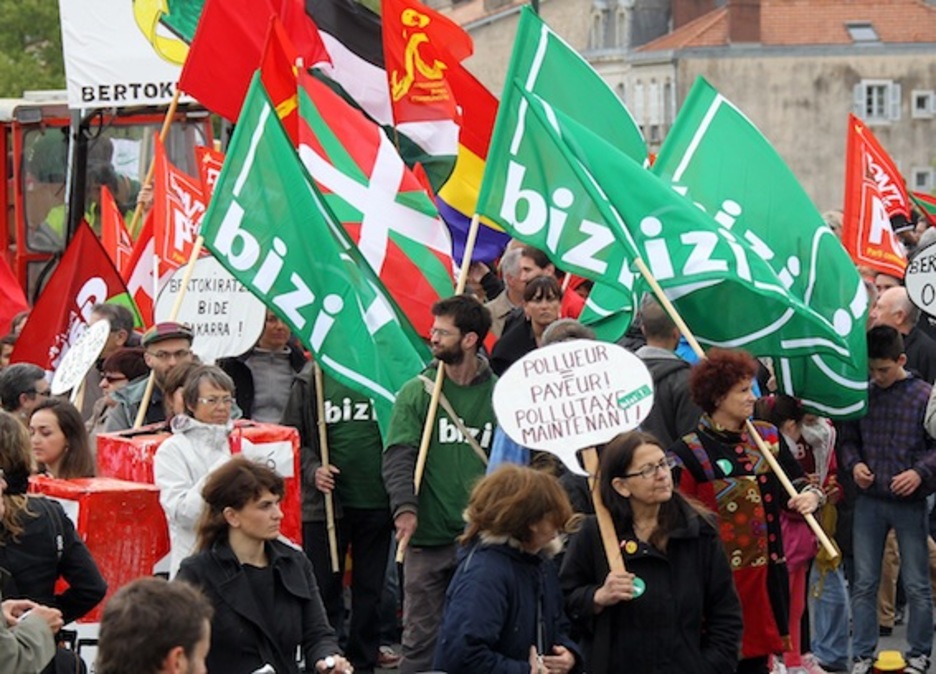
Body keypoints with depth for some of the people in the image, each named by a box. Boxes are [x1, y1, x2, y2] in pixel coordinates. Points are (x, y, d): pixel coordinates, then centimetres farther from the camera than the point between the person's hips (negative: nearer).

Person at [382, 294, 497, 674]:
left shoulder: (499, 395, 4)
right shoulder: (416, 392, 3)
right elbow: (399, 454, -6)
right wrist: (404, 506, -22)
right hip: (427, 537, 0)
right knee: (420, 638, 3)